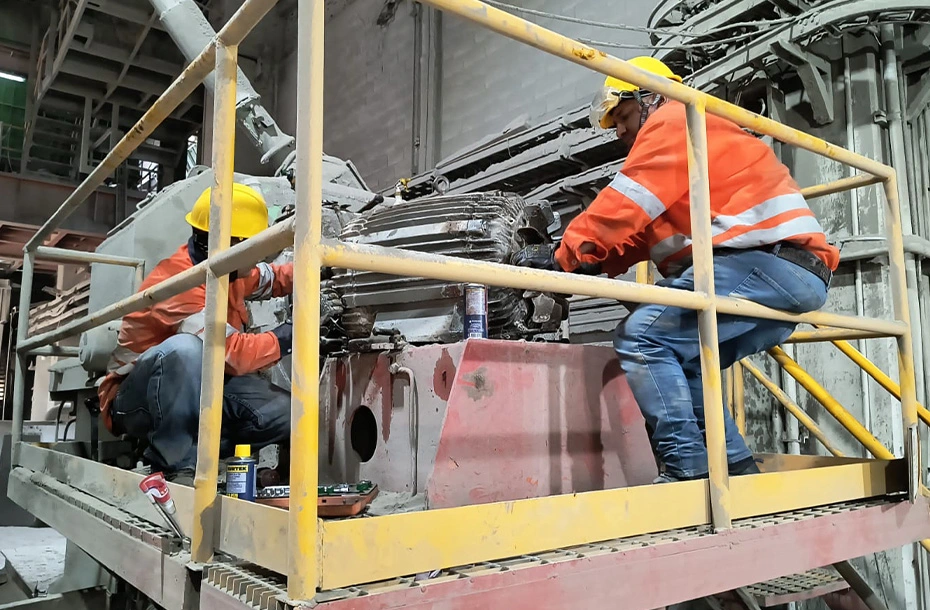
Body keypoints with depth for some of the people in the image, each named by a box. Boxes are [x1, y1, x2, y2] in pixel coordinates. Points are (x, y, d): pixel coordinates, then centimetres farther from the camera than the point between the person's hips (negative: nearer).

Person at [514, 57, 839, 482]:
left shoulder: (673, 121, 3)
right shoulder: (677, 137, 33)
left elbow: (625, 206, -11)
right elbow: (639, 232, 21)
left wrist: (563, 256, -5)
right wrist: (587, 262, 8)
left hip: (766, 260, -11)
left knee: (641, 337, -18)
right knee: (679, 361, 15)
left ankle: (689, 470, -18)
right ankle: (737, 470, 12)